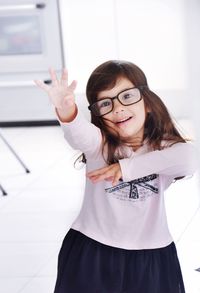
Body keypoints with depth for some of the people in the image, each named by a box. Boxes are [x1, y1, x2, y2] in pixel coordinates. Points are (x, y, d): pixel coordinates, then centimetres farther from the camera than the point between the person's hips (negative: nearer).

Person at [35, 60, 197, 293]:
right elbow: (81, 136, -30)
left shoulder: (162, 147, -4)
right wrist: (66, 110, -53)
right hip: (91, 253, 0)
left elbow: (189, 159, -27)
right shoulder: (99, 145, -6)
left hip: (150, 257, 1)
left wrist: (128, 167, -25)